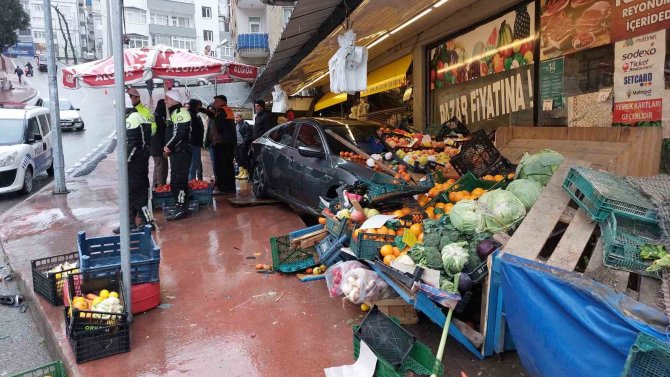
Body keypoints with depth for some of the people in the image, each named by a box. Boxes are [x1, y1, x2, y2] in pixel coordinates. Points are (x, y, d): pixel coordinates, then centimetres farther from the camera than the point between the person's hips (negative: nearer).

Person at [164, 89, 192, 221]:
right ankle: (182, 208, 21)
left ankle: (181, 209, -6)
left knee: (178, 181, -11)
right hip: (176, 151, 11)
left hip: (181, 152, -11)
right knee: (178, 181, 13)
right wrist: (168, 147, 11)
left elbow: (179, 134, -22)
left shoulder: (181, 113, -13)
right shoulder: (173, 112, 20)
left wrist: (168, 146, -12)